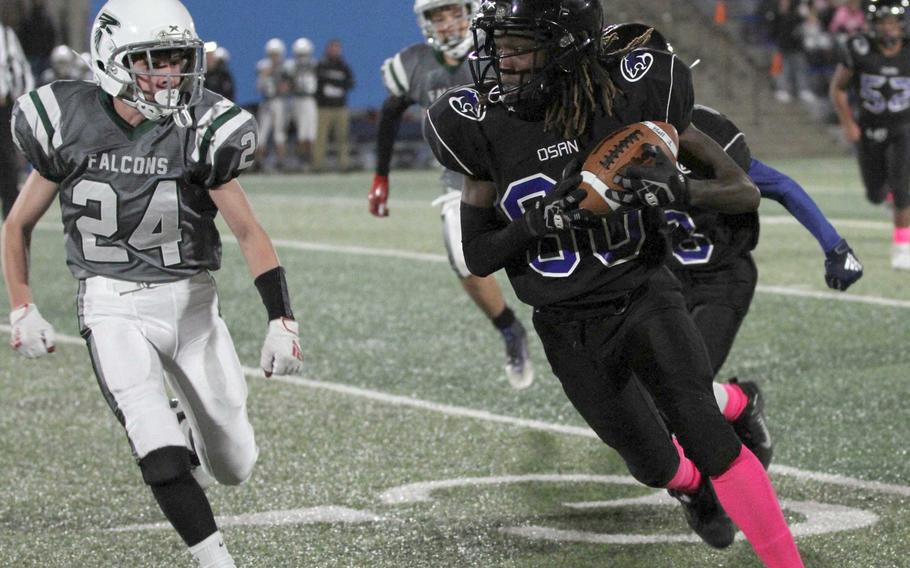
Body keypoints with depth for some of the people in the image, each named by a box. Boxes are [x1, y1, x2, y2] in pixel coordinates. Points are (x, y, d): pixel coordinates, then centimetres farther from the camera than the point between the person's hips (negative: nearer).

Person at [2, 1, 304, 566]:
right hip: (114, 306, -1)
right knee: (159, 451, -23)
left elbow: (251, 234, -9)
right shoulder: (71, 127, -9)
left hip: (192, 301, 1)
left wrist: (282, 321, -18)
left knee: (234, 467, 9)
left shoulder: (200, 131, -10)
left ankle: (190, 433, 43)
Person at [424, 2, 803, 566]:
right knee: (656, 465, 13)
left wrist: (676, 188, -31)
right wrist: (541, 220, -22)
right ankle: (697, 490, 49)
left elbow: (745, 193, -10)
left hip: (642, 298, -2)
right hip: (569, 328, 2)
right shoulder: (484, 128, -9)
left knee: (702, 432, -23)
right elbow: (478, 257, -2)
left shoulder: (632, 99, -14)